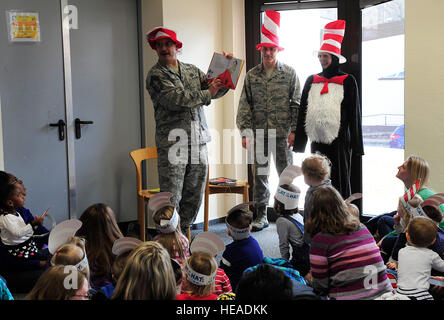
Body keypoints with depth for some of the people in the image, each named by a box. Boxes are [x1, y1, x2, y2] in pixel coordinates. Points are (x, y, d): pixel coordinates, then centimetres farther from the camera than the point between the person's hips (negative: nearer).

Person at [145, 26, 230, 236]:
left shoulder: (192, 71, 17)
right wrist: (207, 93, -10)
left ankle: (183, 233, 24)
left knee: (194, 196, 11)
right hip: (172, 144, -6)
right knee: (171, 198, -6)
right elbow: (174, 99, -16)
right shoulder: (156, 75, -2)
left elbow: (217, 90, 14)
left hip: (198, 143, 6)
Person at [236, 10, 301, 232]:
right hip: (259, 133, 2)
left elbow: (297, 104, 0)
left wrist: (294, 130, -7)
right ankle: (261, 215, 16)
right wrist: (245, 132, -2)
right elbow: (244, 105, 6)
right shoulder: (251, 76, 8)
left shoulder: (289, 74, 2)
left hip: (283, 133, -2)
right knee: (259, 174, 6)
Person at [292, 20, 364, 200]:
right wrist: (299, 143, 10)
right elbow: (303, 113, 14)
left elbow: (354, 115, 0)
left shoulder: (347, 81, 1)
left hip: (339, 141, -4)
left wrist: (356, 145, -5)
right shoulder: (311, 81, 11)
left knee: (340, 185, 1)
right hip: (317, 141, 4)